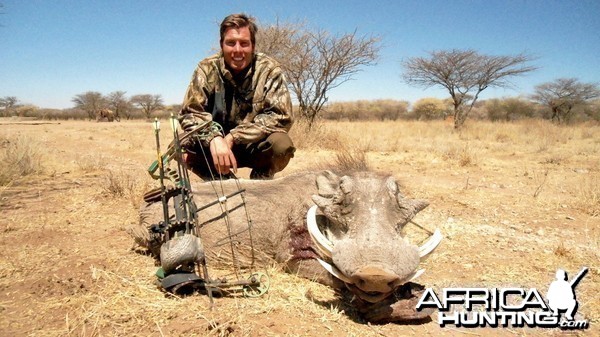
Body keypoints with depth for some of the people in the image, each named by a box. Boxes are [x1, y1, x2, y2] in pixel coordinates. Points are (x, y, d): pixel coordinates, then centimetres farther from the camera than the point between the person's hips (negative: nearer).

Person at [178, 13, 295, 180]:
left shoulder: (269, 70, -13)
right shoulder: (206, 69, -10)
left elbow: (281, 116, -20)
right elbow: (189, 113, -14)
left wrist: (234, 137, -29)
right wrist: (214, 138, -36)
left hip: (256, 146, -1)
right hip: (217, 144, 2)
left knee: (282, 145, -32)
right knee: (184, 148, -24)